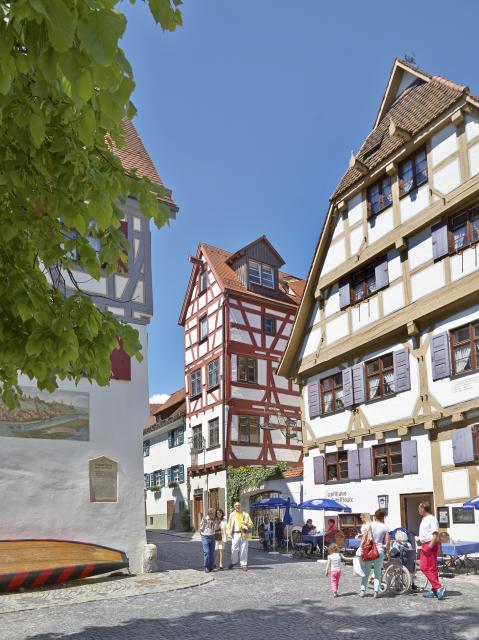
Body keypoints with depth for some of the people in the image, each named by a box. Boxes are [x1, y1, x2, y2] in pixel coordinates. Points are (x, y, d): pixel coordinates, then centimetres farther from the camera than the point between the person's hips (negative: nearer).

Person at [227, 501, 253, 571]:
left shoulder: (245, 514, 9)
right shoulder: (232, 515, 14)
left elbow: (250, 524, 5)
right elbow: (229, 524, 14)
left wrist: (246, 526, -15)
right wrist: (229, 533, 1)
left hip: (244, 534, -1)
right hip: (235, 534, 1)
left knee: (243, 550, -1)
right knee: (234, 549, -2)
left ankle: (244, 564, 9)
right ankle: (233, 561, 22)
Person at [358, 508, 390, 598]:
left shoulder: (368, 525, -2)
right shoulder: (385, 527, -2)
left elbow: (364, 539, -5)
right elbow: (387, 541, -4)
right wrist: (387, 552, 8)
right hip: (380, 551, 0)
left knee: (366, 572, 9)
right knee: (378, 572, 10)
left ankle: (362, 591, 8)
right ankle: (376, 592, 6)